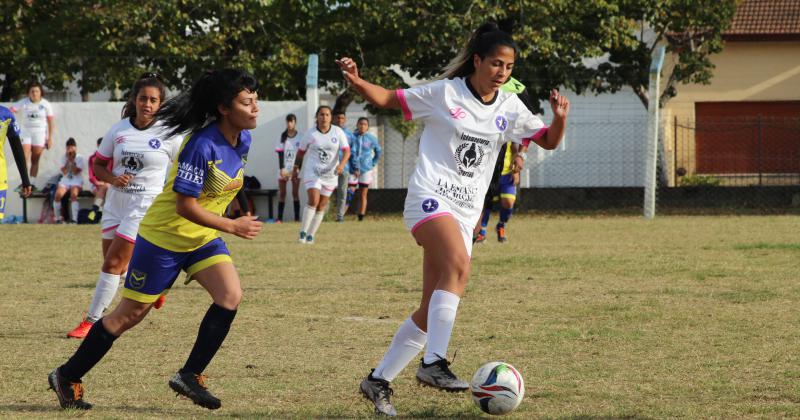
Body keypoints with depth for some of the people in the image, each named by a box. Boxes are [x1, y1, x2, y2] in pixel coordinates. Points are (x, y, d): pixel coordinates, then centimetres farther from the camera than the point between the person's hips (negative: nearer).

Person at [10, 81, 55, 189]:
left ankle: (32, 183, 11)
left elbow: (51, 122, 4)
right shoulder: (23, 103, -5)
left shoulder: (46, 104, -2)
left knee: (35, 160, 4)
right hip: (25, 134, -1)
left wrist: (50, 138, 3)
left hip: (39, 135, 1)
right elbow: (10, 111, -14)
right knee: (24, 158, -11)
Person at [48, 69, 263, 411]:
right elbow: (185, 205, -27)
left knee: (231, 296, -15)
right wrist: (232, 226, -27)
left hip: (203, 238, 7)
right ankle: (67, 378, 16)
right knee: (131, 313, 1)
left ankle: (190, 375, -4)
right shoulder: (202, 145, -27)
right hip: (164, 236, -7)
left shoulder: (242, 141, -2)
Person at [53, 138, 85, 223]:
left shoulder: (80, 158, -3)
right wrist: (68, 161, -12)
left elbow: (75, 172, -13)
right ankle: (58, 218, -15)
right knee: (58, 194, -28)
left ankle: (74, 219, -33)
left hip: (77, 182, -3)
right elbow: (64, 172, -6)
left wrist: (72, 160, -14)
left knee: (74, 194, -35)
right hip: (65, 181, 3)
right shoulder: (64, 157, 7)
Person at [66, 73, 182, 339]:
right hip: (116, 202, 5)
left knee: (113, 264, -9)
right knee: (117, 266, 11)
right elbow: (99, 164, 9)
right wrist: (113, 179, -11)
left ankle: (91, 321, -4)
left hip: (145, 207, -5)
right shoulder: (118, 130, 2)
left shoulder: (168, 134, -8)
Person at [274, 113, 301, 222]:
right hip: (284, 169, 2)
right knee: (281, 193, 1)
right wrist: (282, 168, -10)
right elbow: (280, 153, 0)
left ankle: (297, 217, -1)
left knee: (295, 193, -2)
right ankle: (279, 217, 1)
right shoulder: (282, 137, 5)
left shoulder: (299, 137, 1)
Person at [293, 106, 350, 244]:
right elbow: (301, 151, 10)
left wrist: (341, 164, -26)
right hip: (312, 171, -2)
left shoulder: (338, 132, -3)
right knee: (313, 200, -20)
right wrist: (296, 167, 12)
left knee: (322, 206, 4)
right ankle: (303, 231, -13)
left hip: (330, 174, 2)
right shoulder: (310, 133, -3)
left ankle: (311, 235, 14)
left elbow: (346, 151, -9)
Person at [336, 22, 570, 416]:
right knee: (458, 266, -33)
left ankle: (379, 380, 15)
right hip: (430, 197, -6)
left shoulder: (509, 108, 10)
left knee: (432, 309, 3)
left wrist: (560, 117, -8)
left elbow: (549, 141, 14)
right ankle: (433, 363, -34)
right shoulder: (444, 93, -2)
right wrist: (357, 81, -16)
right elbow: (388, 99, 3)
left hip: (465, 212, 6)